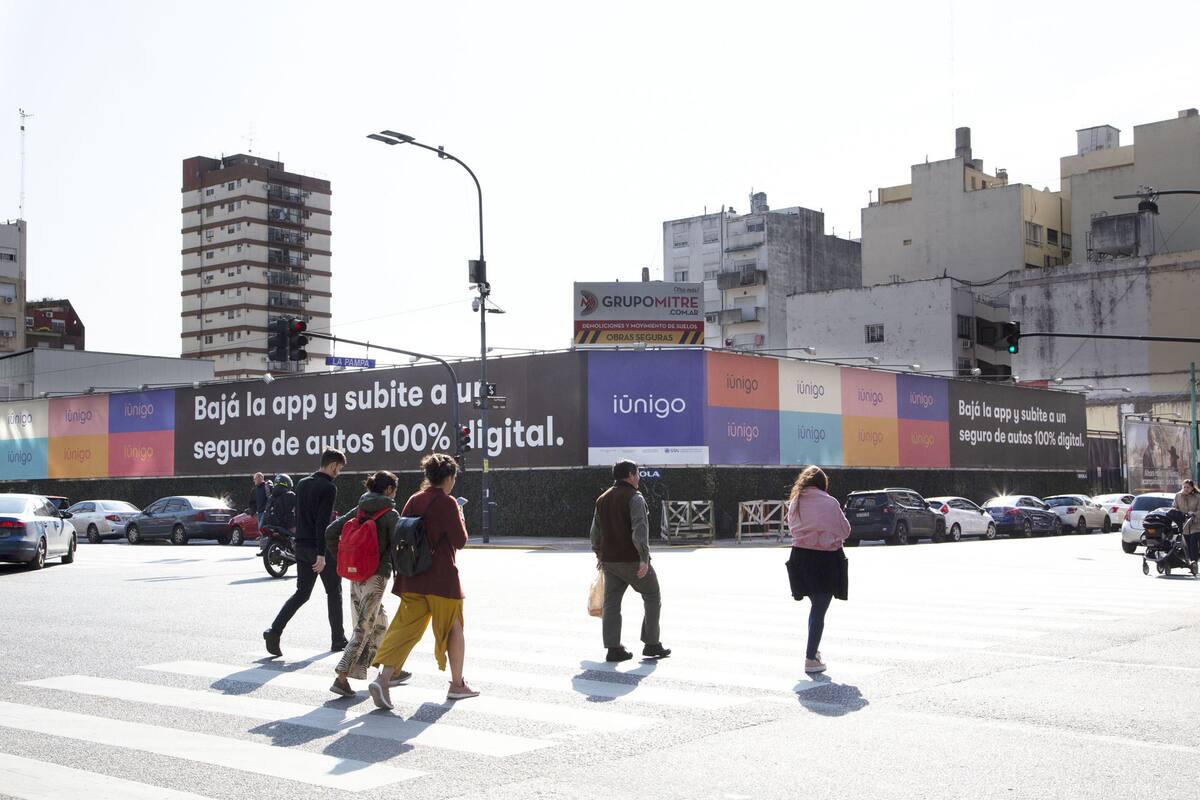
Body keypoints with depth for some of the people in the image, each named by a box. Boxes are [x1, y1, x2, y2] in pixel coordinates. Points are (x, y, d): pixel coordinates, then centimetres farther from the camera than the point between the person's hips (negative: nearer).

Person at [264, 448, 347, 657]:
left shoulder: (302, 484, 11)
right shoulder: (328, 488, -14)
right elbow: (323, 522, -21)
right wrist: (322, 554, -22)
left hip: (302, 546, 7)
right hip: (321, 548, -7)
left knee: (302, 593, 9)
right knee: (334, 593, 8)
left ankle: (274, 631, -8)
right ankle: (338, 640, 15)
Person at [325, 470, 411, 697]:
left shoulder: (358, 510, 8)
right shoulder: (390, 514, -9)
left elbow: (331, 532, 5)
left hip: (355, 574, 7)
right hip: (376, 576, -7)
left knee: (378, 622, 19)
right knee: (363, 628, -4)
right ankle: (342, 678, -10)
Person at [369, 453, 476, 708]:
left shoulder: (414, 500, 7)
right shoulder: (447, 503, -12)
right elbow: (460, 541, -10)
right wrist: (460, 516, 5)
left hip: (413, 579, 5)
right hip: (442, 578, -5)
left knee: (405, 628, 3)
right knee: (454, 629, 12)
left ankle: (383, 678, -15)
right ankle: (457, 685, 21)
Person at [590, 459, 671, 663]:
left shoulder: (602, 499, 13)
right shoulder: (634, 498, -10)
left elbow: (595, 531, 20)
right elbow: (640, 529, -21)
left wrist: (599, 554, 32)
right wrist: (644, 558, -24)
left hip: (609, 561, 6)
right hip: (632, 560, -6)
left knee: (611, 603, 7)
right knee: (652, 597, 8)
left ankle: (613, 648, 3)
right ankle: (651, 644, 9)